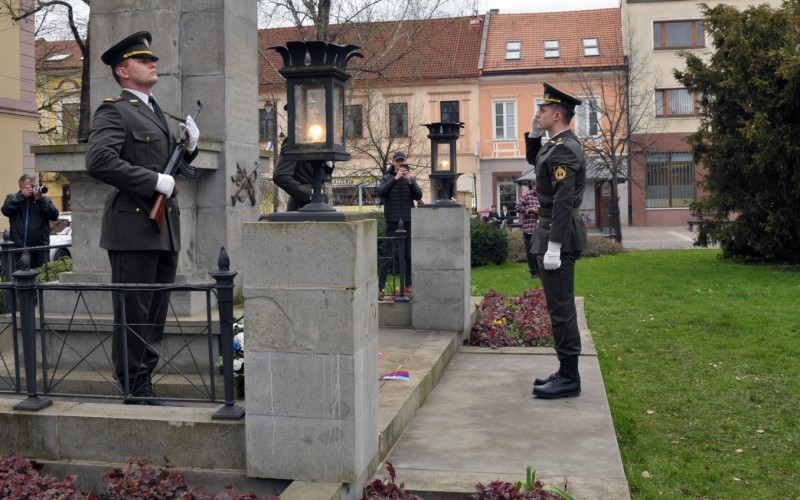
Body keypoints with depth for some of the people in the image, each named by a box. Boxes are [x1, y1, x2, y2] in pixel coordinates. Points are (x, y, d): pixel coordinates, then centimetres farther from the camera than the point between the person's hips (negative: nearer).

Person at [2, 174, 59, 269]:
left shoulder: (44, 199, 13)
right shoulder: (12, 198, 13)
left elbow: (54, 215, -2)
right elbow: (6, 210, -8)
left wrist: (40, 200, -10)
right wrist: (22, 196, -11)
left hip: (40, 247, 1)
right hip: (19, 247, -1)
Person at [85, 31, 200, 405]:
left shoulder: (156, 113, 21)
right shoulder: (113, 111, -6)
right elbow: (99, 162, -21)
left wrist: (188, 147, 8)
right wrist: (156, 182, -20)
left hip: (165, 230, 9)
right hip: (134, 228, -9)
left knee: (155, 315, 13)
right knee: (133, 315, -2)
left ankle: (144, 385, 23)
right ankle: (134, 392, 6)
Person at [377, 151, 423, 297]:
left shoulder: (411, 179, 10)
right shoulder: (387, 178, 4)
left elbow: (418, 196, -1)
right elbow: (381, 193, -14)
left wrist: (410, 182, -16)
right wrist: (395, 178, -21)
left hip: (408, 221, 3)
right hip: (392, 221, -3)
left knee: (409, 255, 5)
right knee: (388, 255, -6)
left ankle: (408, 285, 13)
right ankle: (380, 286, -4)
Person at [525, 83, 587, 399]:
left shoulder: (564, 149, -17)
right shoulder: (558, 143, 14)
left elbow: (563, 201, -23)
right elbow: (532, 159, 34)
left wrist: (553, 247, -25)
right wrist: (534, 131, 17)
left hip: (558, 234, -11)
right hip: (551, 231, 11)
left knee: (560, 307, -5)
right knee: (560, 306, 14)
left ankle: (569, 379, 2)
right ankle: (566, 372, 23)